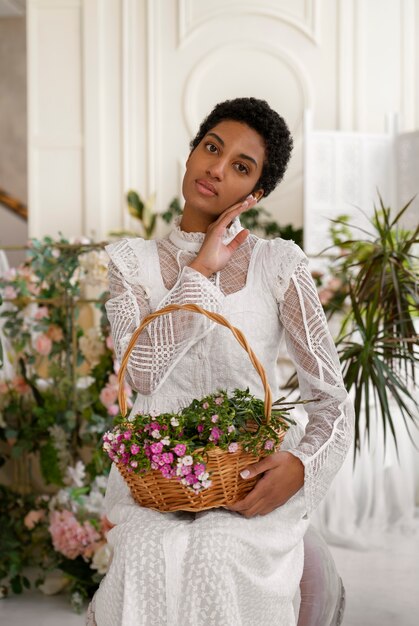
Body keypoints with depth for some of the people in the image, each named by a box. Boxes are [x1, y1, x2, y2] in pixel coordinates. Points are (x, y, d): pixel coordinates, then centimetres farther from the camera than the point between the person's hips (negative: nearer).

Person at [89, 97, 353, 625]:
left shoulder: (278, 264, 2)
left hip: (252, 476, 0)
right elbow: (142, 370, -13)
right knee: (150, 555, -30)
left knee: (219, 556, -30)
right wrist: (202, 270, -11)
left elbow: (333, 402, -1)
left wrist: (302, 464, -21)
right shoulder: (133, 261, 6)